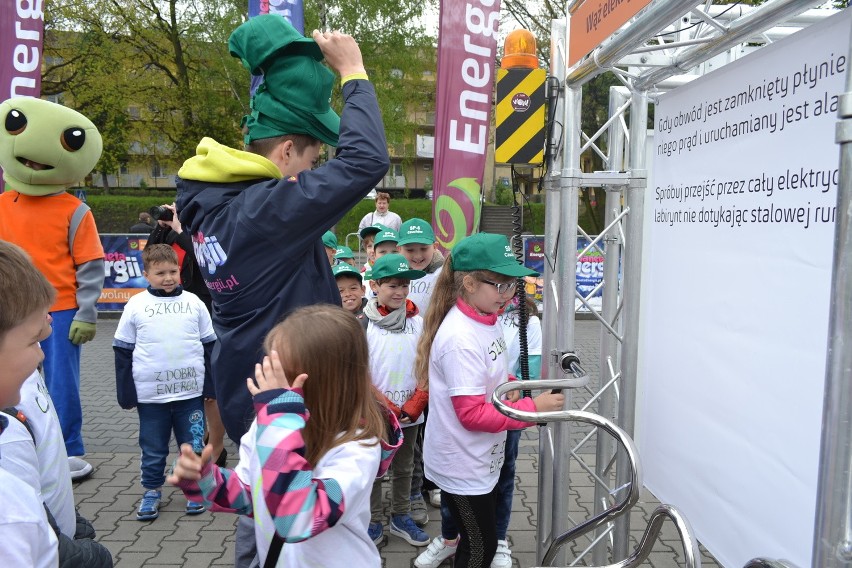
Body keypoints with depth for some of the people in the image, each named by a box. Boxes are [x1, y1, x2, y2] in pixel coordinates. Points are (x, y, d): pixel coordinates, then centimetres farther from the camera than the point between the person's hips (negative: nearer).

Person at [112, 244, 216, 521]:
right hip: (150, 395, 0)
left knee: (194, 446, 10)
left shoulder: (194, 302, 2)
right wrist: (126, 392, 1)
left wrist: (211, 384, 5)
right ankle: (151, 491, 28)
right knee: (153, 449, 12)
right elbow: (123, 351, 4)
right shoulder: (136, 305, 0)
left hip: (191, 392, 1)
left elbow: (209, 345, 8)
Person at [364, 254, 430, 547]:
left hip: (410, 416, 3)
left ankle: (401, 518, 33)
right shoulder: (363, 325, -11)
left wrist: (413, 407, -7)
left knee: (404, 469, 17)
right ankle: (373, 522, 26)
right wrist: (387, 410, -13)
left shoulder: (418, 323, -1)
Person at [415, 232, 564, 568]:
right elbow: (472, 414, -28)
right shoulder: (462, 338, -29)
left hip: (480, 460, 9)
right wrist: (533, 408, -25)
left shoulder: (484, 320, 0)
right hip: (462, 467, -9)